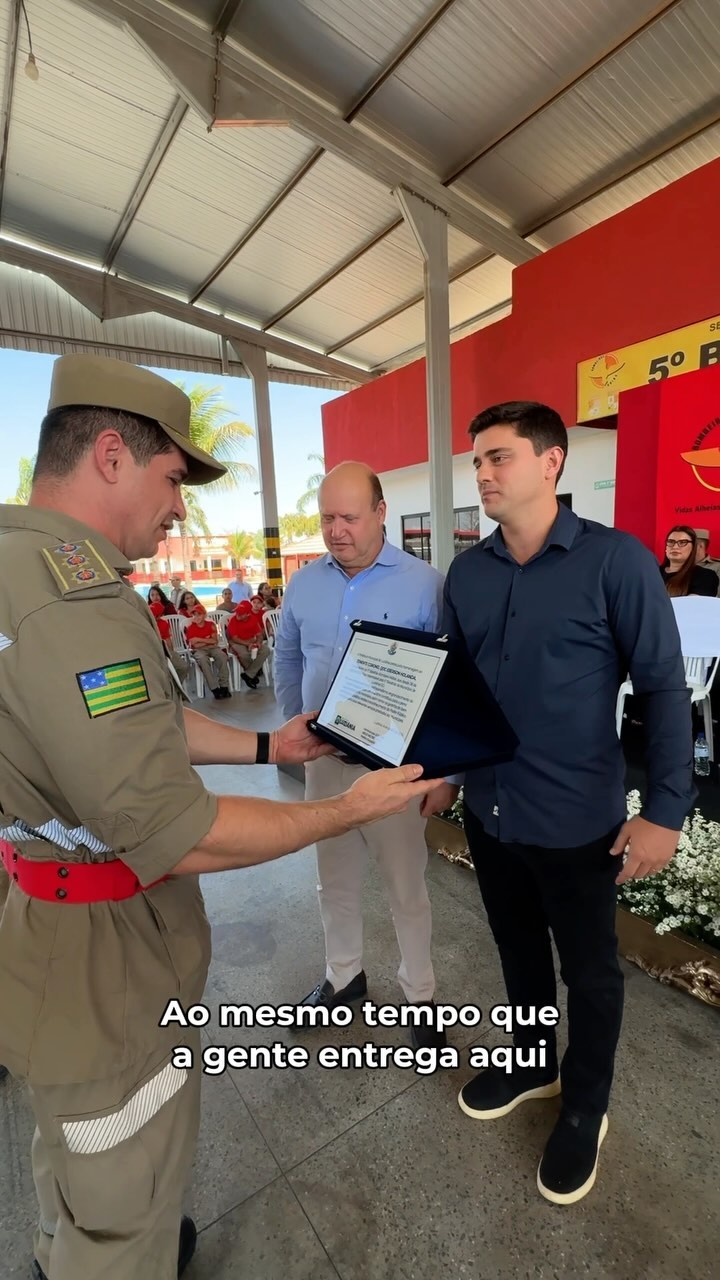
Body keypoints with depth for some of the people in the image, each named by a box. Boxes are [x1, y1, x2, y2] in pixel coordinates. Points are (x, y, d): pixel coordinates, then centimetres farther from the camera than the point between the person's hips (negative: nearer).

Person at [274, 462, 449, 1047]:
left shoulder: (424, 584, -12)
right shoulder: (303, 584, 1)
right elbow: (286, 659, 13)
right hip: (324, 758, 4)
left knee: (407, 888, 14)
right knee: (335, 881, 22)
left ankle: (420, 995, 39)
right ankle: (343, 975, 47)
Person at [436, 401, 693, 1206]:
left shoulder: (615, 560, -13)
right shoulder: (466, 573, 1)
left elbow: (664, 687, -11)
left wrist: (666, 809, -12)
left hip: (577, 818, -4)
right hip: (488, 809, 5)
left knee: (589, 969, 19)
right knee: (518, 948, 25)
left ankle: (585, 1107, 47)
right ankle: (531, 1062, 53)